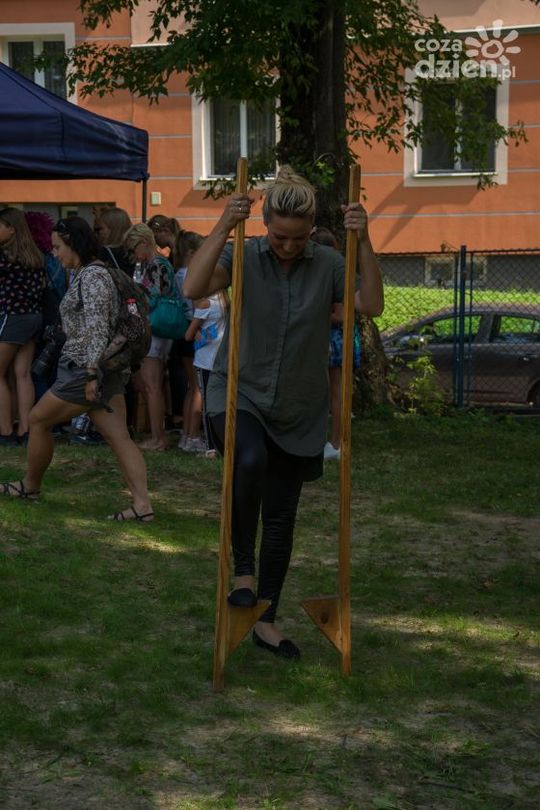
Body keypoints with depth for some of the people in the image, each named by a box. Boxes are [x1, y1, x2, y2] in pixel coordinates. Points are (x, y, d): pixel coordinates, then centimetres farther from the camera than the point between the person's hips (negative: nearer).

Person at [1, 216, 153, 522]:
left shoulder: (91, 276, -15)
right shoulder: (92, 272, 16)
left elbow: (97, 329, -22)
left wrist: (92, 374, -25)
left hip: (84, 370, -10)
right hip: (109, 370, 10)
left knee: (38, 419, 9)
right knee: (120, 437, 0)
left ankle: (30, 485, 25)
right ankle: (142, 505, -7)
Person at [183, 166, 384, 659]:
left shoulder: (328, 264, -4)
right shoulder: (244, 256, -9)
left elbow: (372, 305, -16)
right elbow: (193, 288, -25)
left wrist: (363, 243, -25)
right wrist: (223, 229, -32)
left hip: (298, 411, 3)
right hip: (239, 396, -3)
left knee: (281, 517, 10)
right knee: (249, 461, -36)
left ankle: (267, 621, 26)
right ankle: (244, 571, -16)